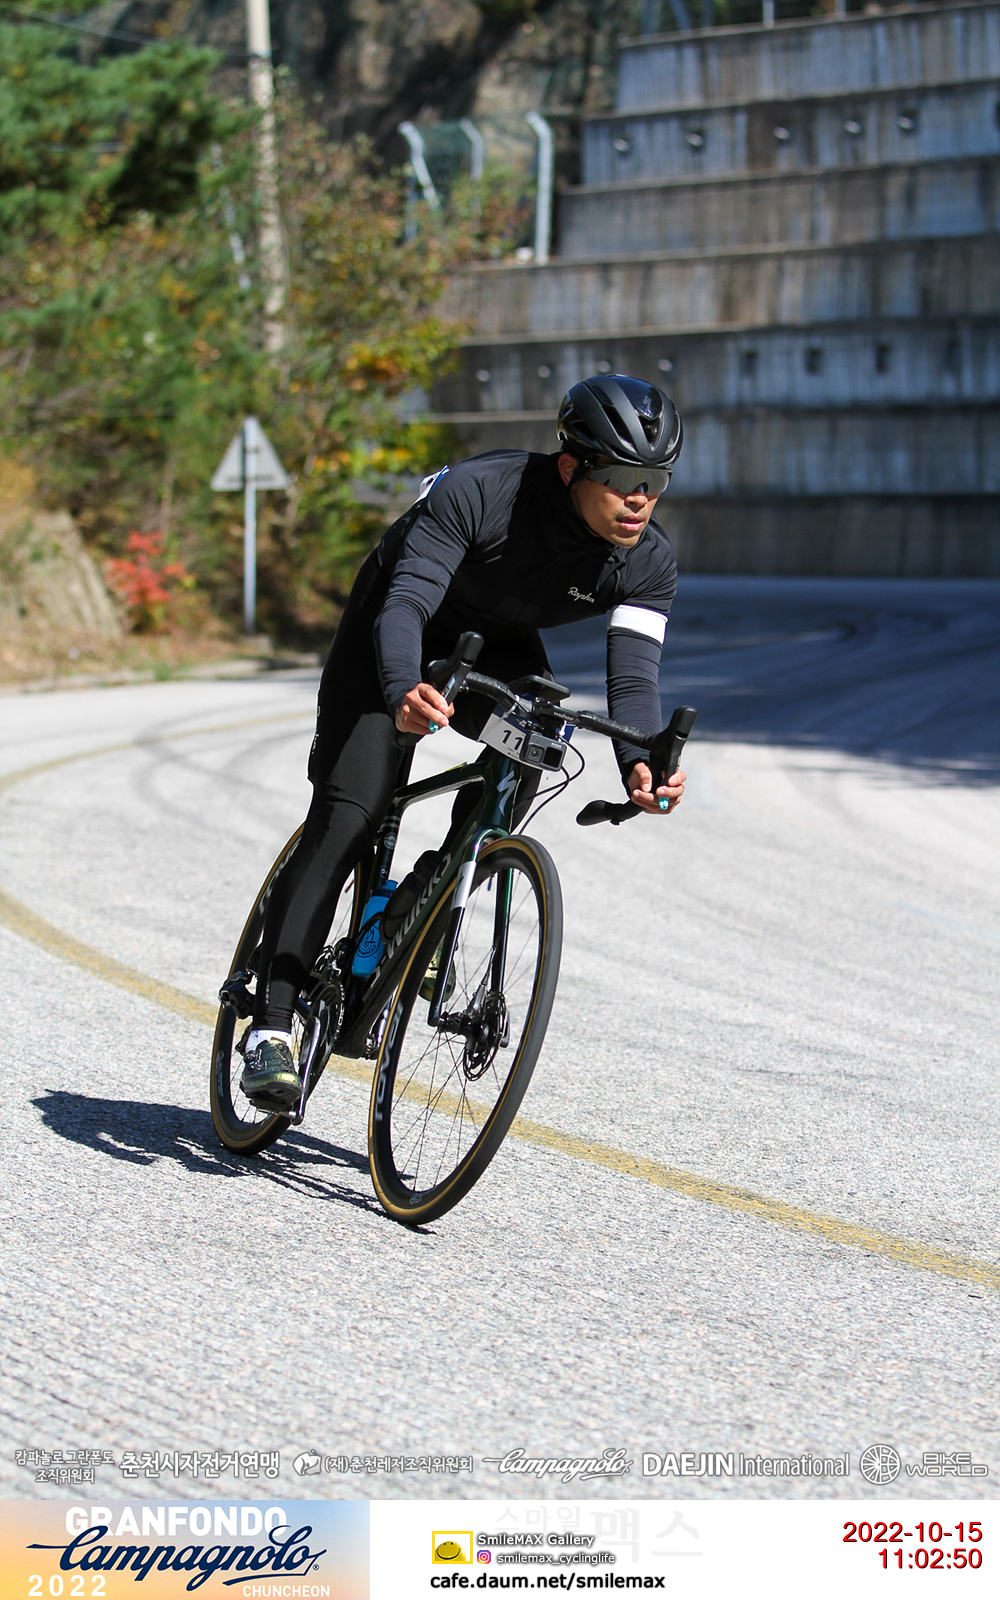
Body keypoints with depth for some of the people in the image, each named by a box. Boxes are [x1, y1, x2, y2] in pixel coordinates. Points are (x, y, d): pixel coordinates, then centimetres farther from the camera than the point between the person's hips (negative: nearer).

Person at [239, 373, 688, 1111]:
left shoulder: (649, 562, -23)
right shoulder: (480, 491, -35)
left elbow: (634, 673, -31)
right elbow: (404, 605, -41)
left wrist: (640, 764, -52)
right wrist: (403, 692, -62)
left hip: (500, 645, 4)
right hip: (398, 632, -4)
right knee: (349, 814, -17)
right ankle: (271, 1022, -13)